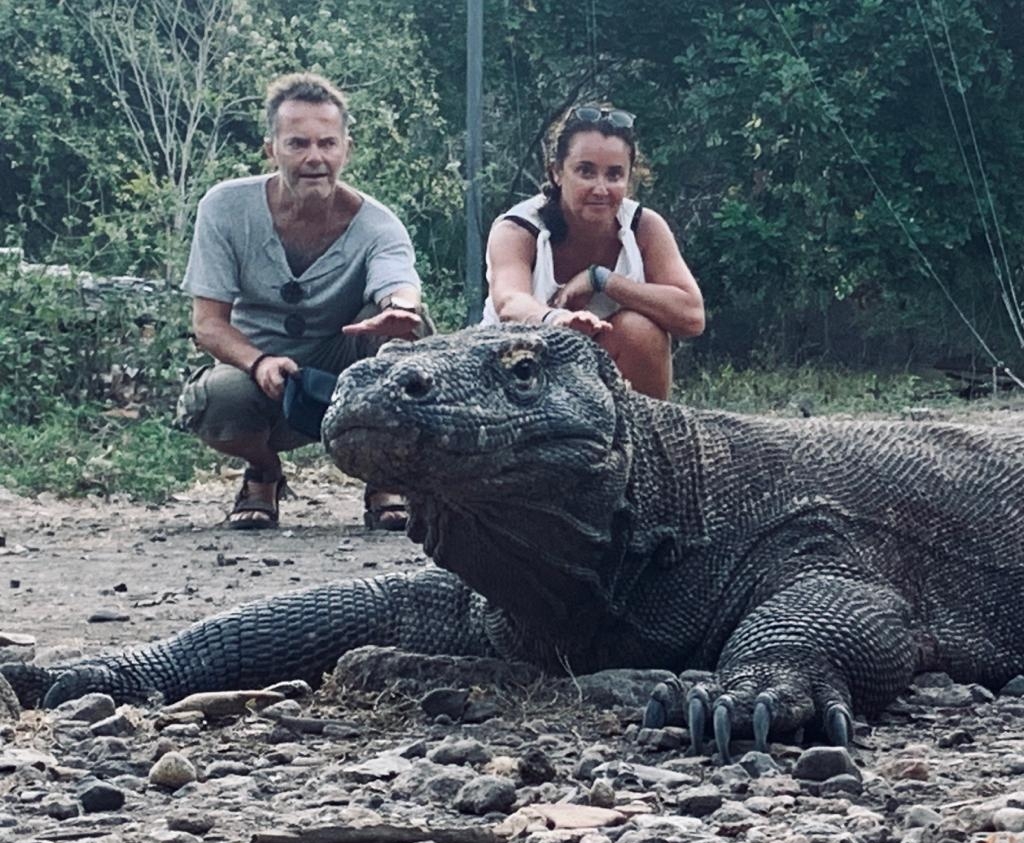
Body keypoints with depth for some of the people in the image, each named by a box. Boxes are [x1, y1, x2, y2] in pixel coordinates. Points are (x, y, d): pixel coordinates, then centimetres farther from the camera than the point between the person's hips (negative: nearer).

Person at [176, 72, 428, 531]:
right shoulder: (226, 208, -13)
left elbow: (400, 291, -38)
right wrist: (259, 362, -35)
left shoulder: (375, 226, -16)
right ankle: (263, 473, 2)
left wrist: (400, 311, -64)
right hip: (259, 373, 0)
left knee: (405, 327, -29)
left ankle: (386, 483, -10)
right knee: (219, 397, -36)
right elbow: (208, 323, -13)